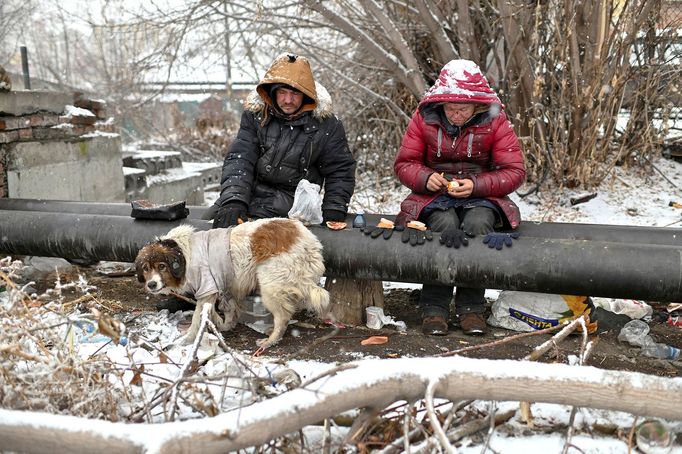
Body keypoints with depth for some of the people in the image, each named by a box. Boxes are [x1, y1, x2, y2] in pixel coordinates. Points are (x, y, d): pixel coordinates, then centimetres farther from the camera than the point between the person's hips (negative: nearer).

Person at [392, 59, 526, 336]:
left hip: (481, 197, 0)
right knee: (446, 226, -34)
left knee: (477, 224, -34)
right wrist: (426, 178, -18)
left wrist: (476, 185, -19)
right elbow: (404, 163, 4)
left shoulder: (495, 122, -5)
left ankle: (471, 307, -22)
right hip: (435, 195, 0)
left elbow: (515, 172, -4)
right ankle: (434, 308, -26)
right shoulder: (424, 118, -1)